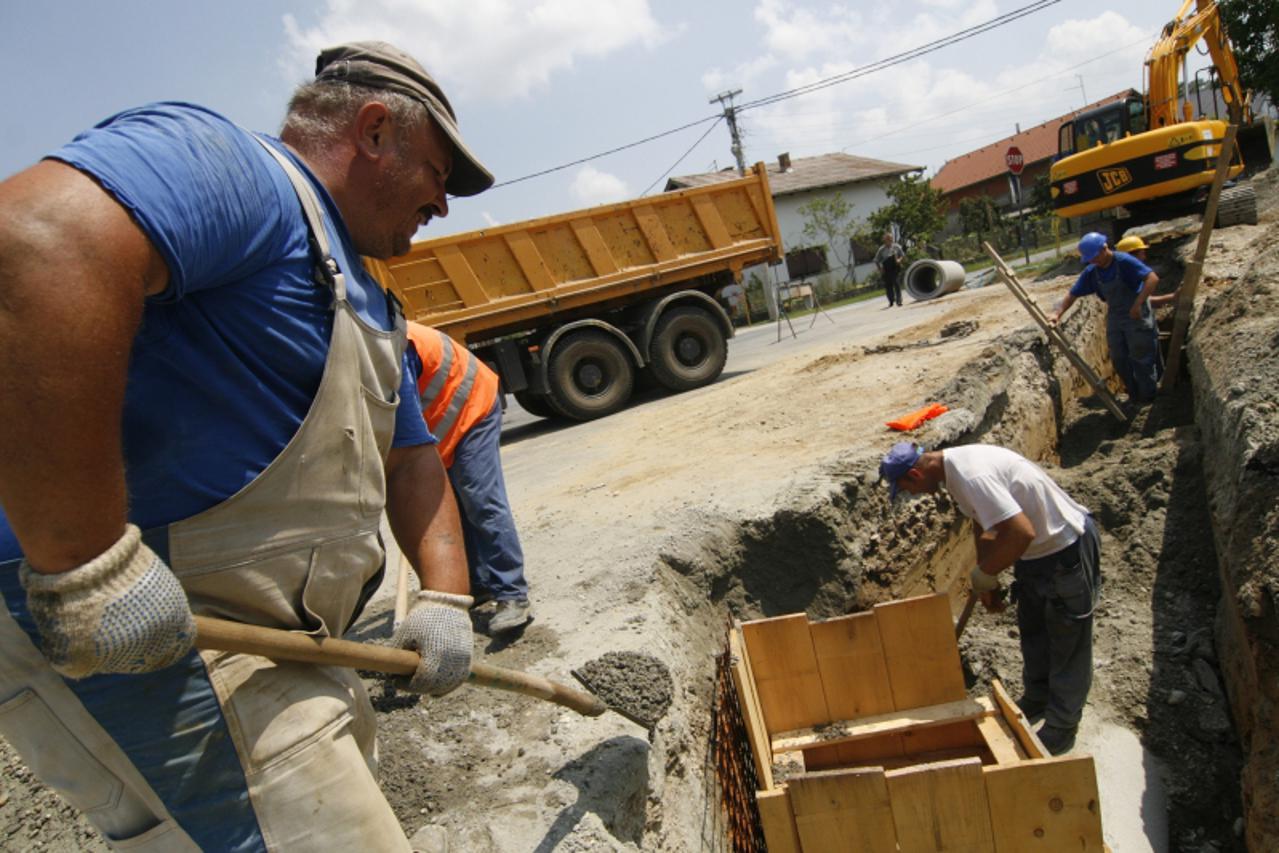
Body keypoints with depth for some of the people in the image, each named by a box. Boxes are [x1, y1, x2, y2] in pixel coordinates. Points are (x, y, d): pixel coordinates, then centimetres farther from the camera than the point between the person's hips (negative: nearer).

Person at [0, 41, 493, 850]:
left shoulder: (368, 306, 17)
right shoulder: (224, 164, -14)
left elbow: (410, 453, 19)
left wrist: (444, 596, 6)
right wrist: (89, 567, -33)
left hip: (272, 637, 10)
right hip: (128, 644, -10)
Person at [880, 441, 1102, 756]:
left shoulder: (972, 476, -33)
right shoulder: (954, 467, -2)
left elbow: (1022, 532, -37)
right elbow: (984, 523, 11)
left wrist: (984, 572, -22)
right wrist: (986, 582, 11)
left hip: (1066, 550, -10)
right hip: (1036, 551, 10)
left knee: (1068, 644, 8)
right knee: (1032, 632, 26)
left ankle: (1061, 729, 25)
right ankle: (1036, 699, 47)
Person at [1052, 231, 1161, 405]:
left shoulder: (1124, 262, -21)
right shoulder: (1091, 272, -3)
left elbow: (1153, 278, -27)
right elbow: (1073, 294, 1)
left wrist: (1138, 304, -33)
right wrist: (1059, 314, -12)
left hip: (1137, 315, -6)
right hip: (1115, 317, 6)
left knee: (1141, 358, 1)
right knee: (1119, 359, 10)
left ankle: (1148, 397, 16)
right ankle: (1134, 395, 26)